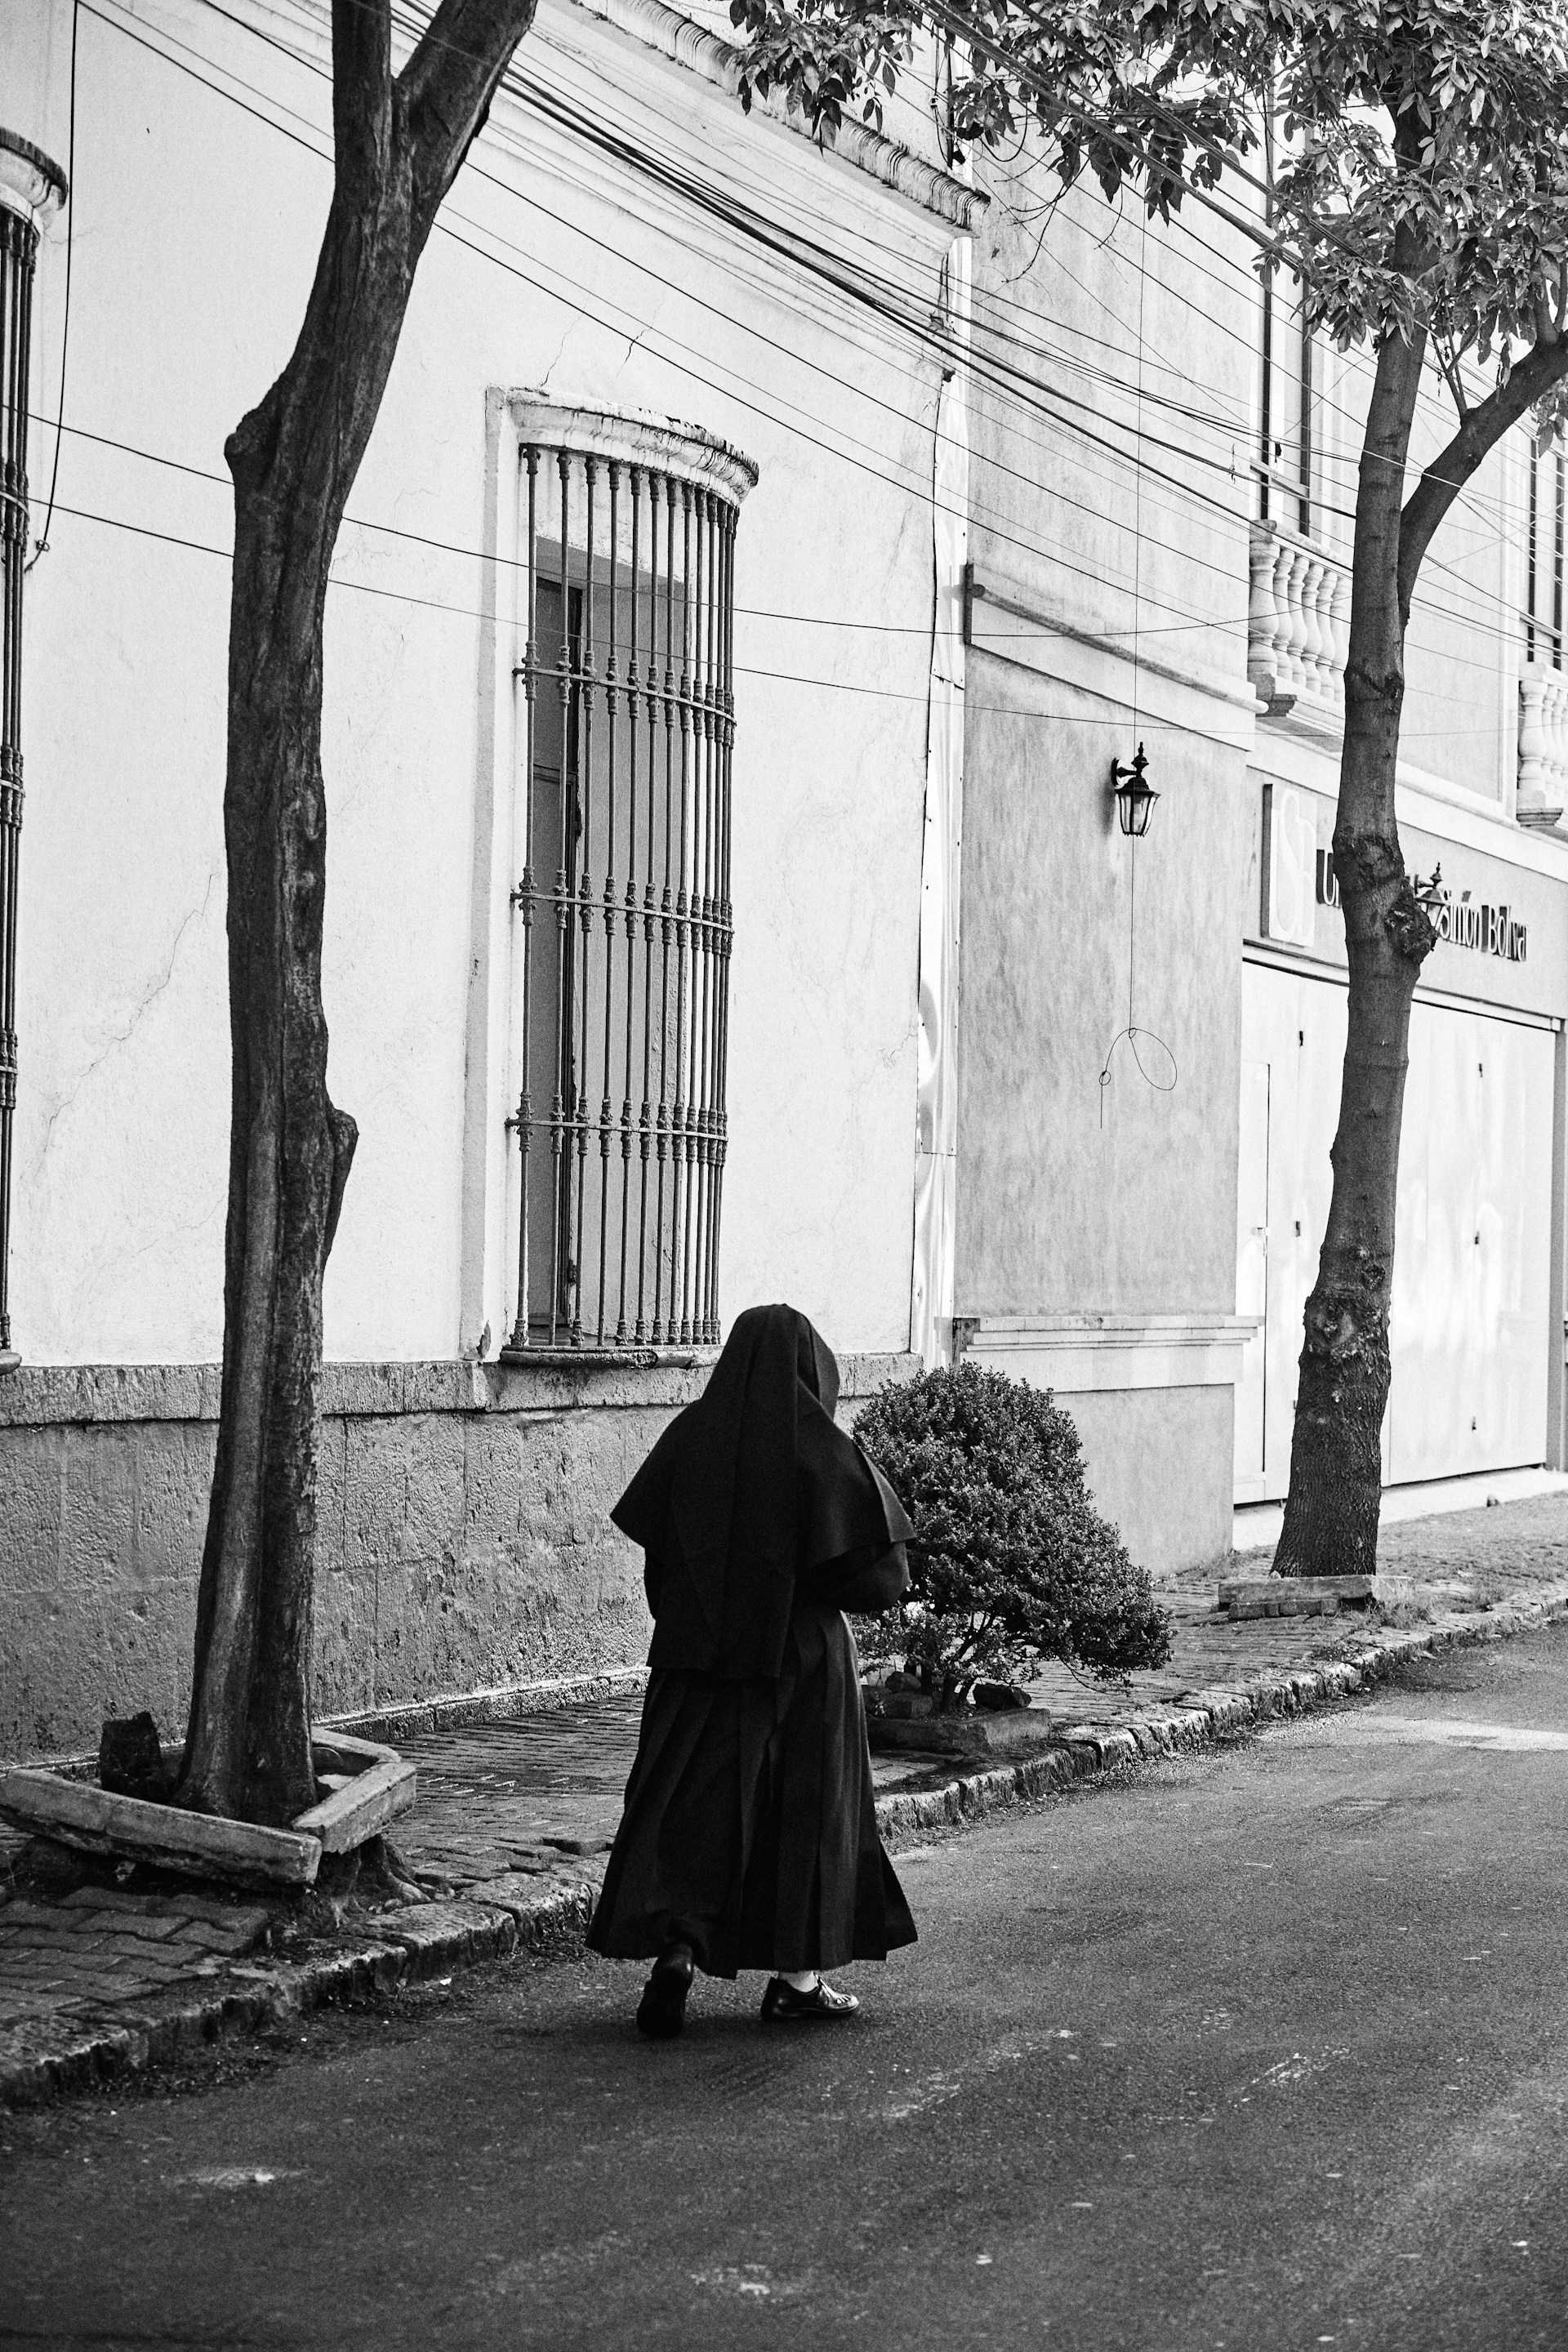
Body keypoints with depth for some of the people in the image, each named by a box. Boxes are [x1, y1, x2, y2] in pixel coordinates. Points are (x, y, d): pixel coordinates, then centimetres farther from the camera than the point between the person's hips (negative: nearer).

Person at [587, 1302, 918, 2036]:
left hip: (699, 1651, 2)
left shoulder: (690, 1435, -2)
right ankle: (796, 1979, 15)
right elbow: (877, 1570, -11)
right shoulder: (822, 1450, -12)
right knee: (802, 1804, 10)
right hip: (800, 1655, -2)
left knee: (689, 1805, 7)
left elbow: (653, 1544, 4)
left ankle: (675, 1946, -14)